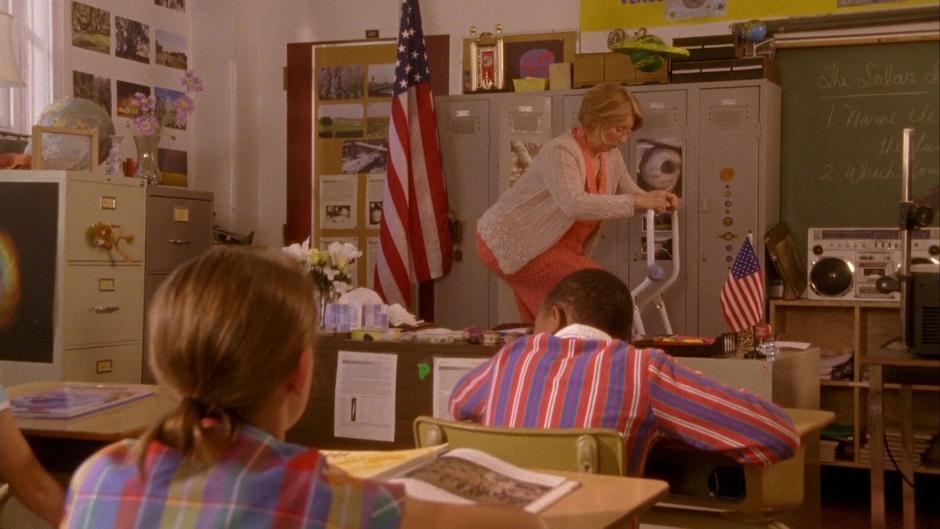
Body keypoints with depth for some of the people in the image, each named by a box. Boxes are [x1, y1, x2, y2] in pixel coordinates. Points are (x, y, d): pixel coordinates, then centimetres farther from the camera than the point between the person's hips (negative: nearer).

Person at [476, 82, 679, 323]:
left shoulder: (611, 156, 1)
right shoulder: (560, 151, -25)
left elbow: (630, 194, 12)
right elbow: (574, 204, -41)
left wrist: (654, 198, -12)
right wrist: (638, 201, -39)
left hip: (558, 247, 9)